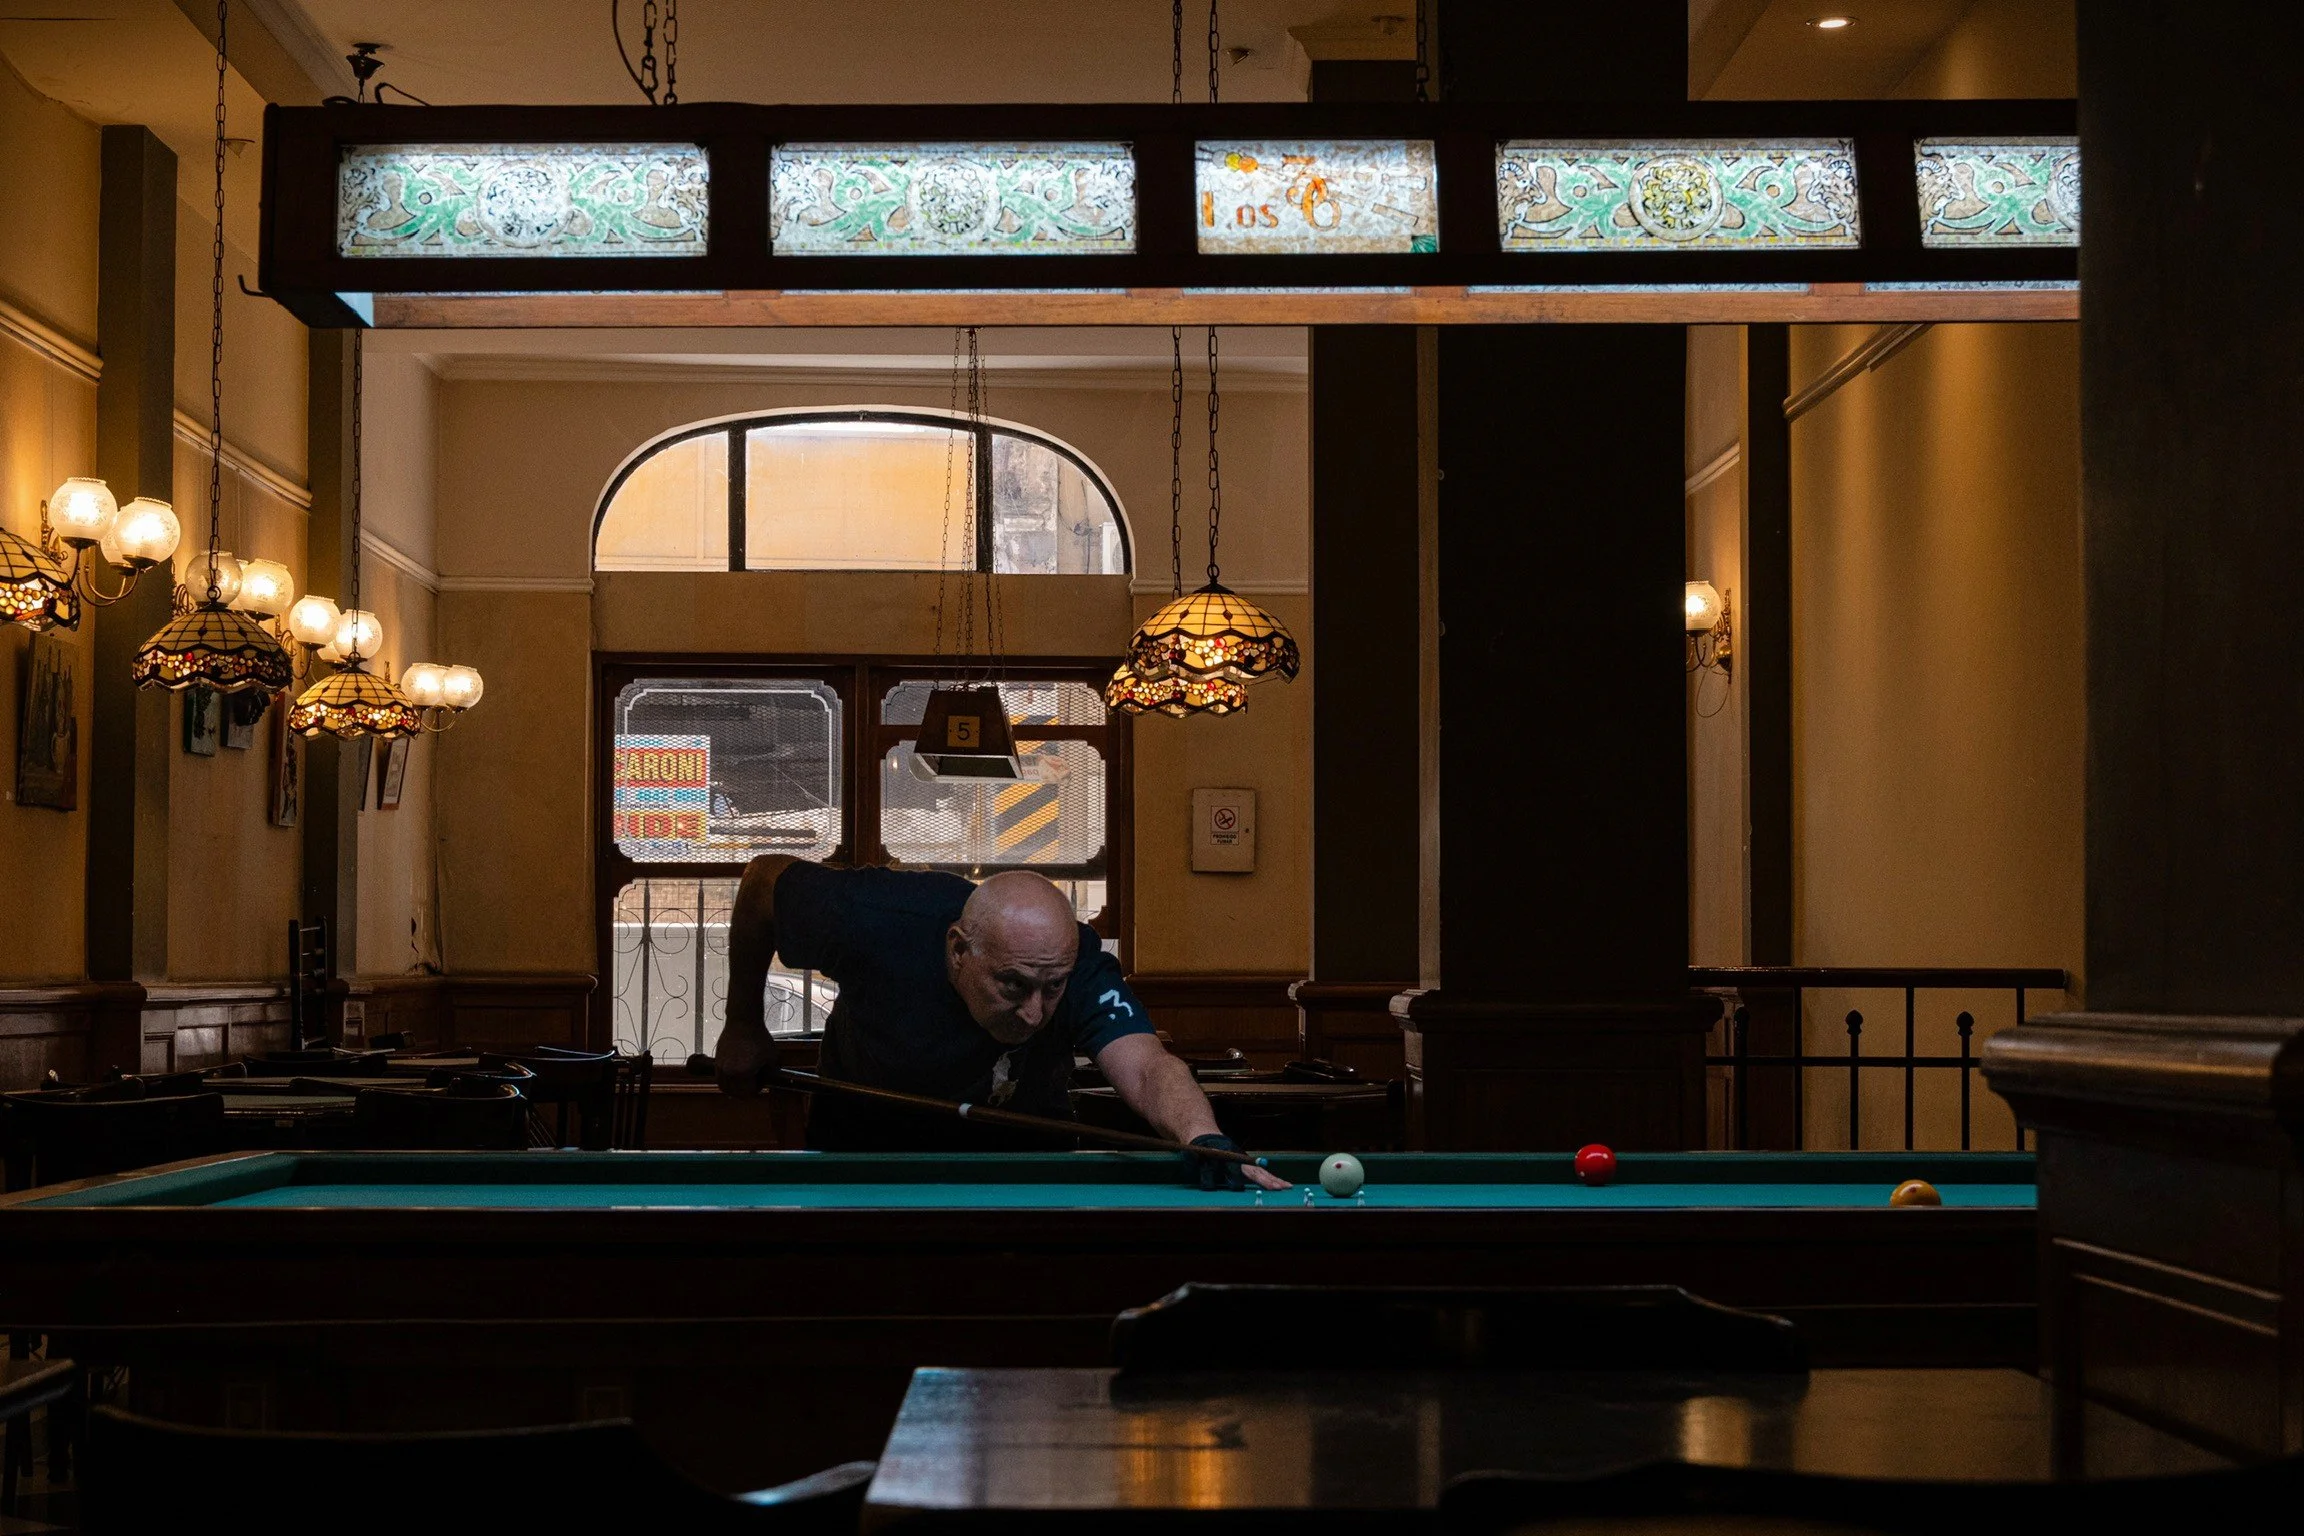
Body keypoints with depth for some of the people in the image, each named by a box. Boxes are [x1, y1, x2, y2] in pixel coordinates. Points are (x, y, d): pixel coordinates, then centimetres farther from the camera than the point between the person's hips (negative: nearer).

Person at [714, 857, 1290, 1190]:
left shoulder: (1078, 966, -37)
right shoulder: (873, 923, -37)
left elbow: (1146, 1068, -53)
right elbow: (766, 878, -17)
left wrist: (1205, 1139, -75)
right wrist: (745, 1027, -8)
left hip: (1017, 1149, 0)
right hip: (864, 1136, 0)